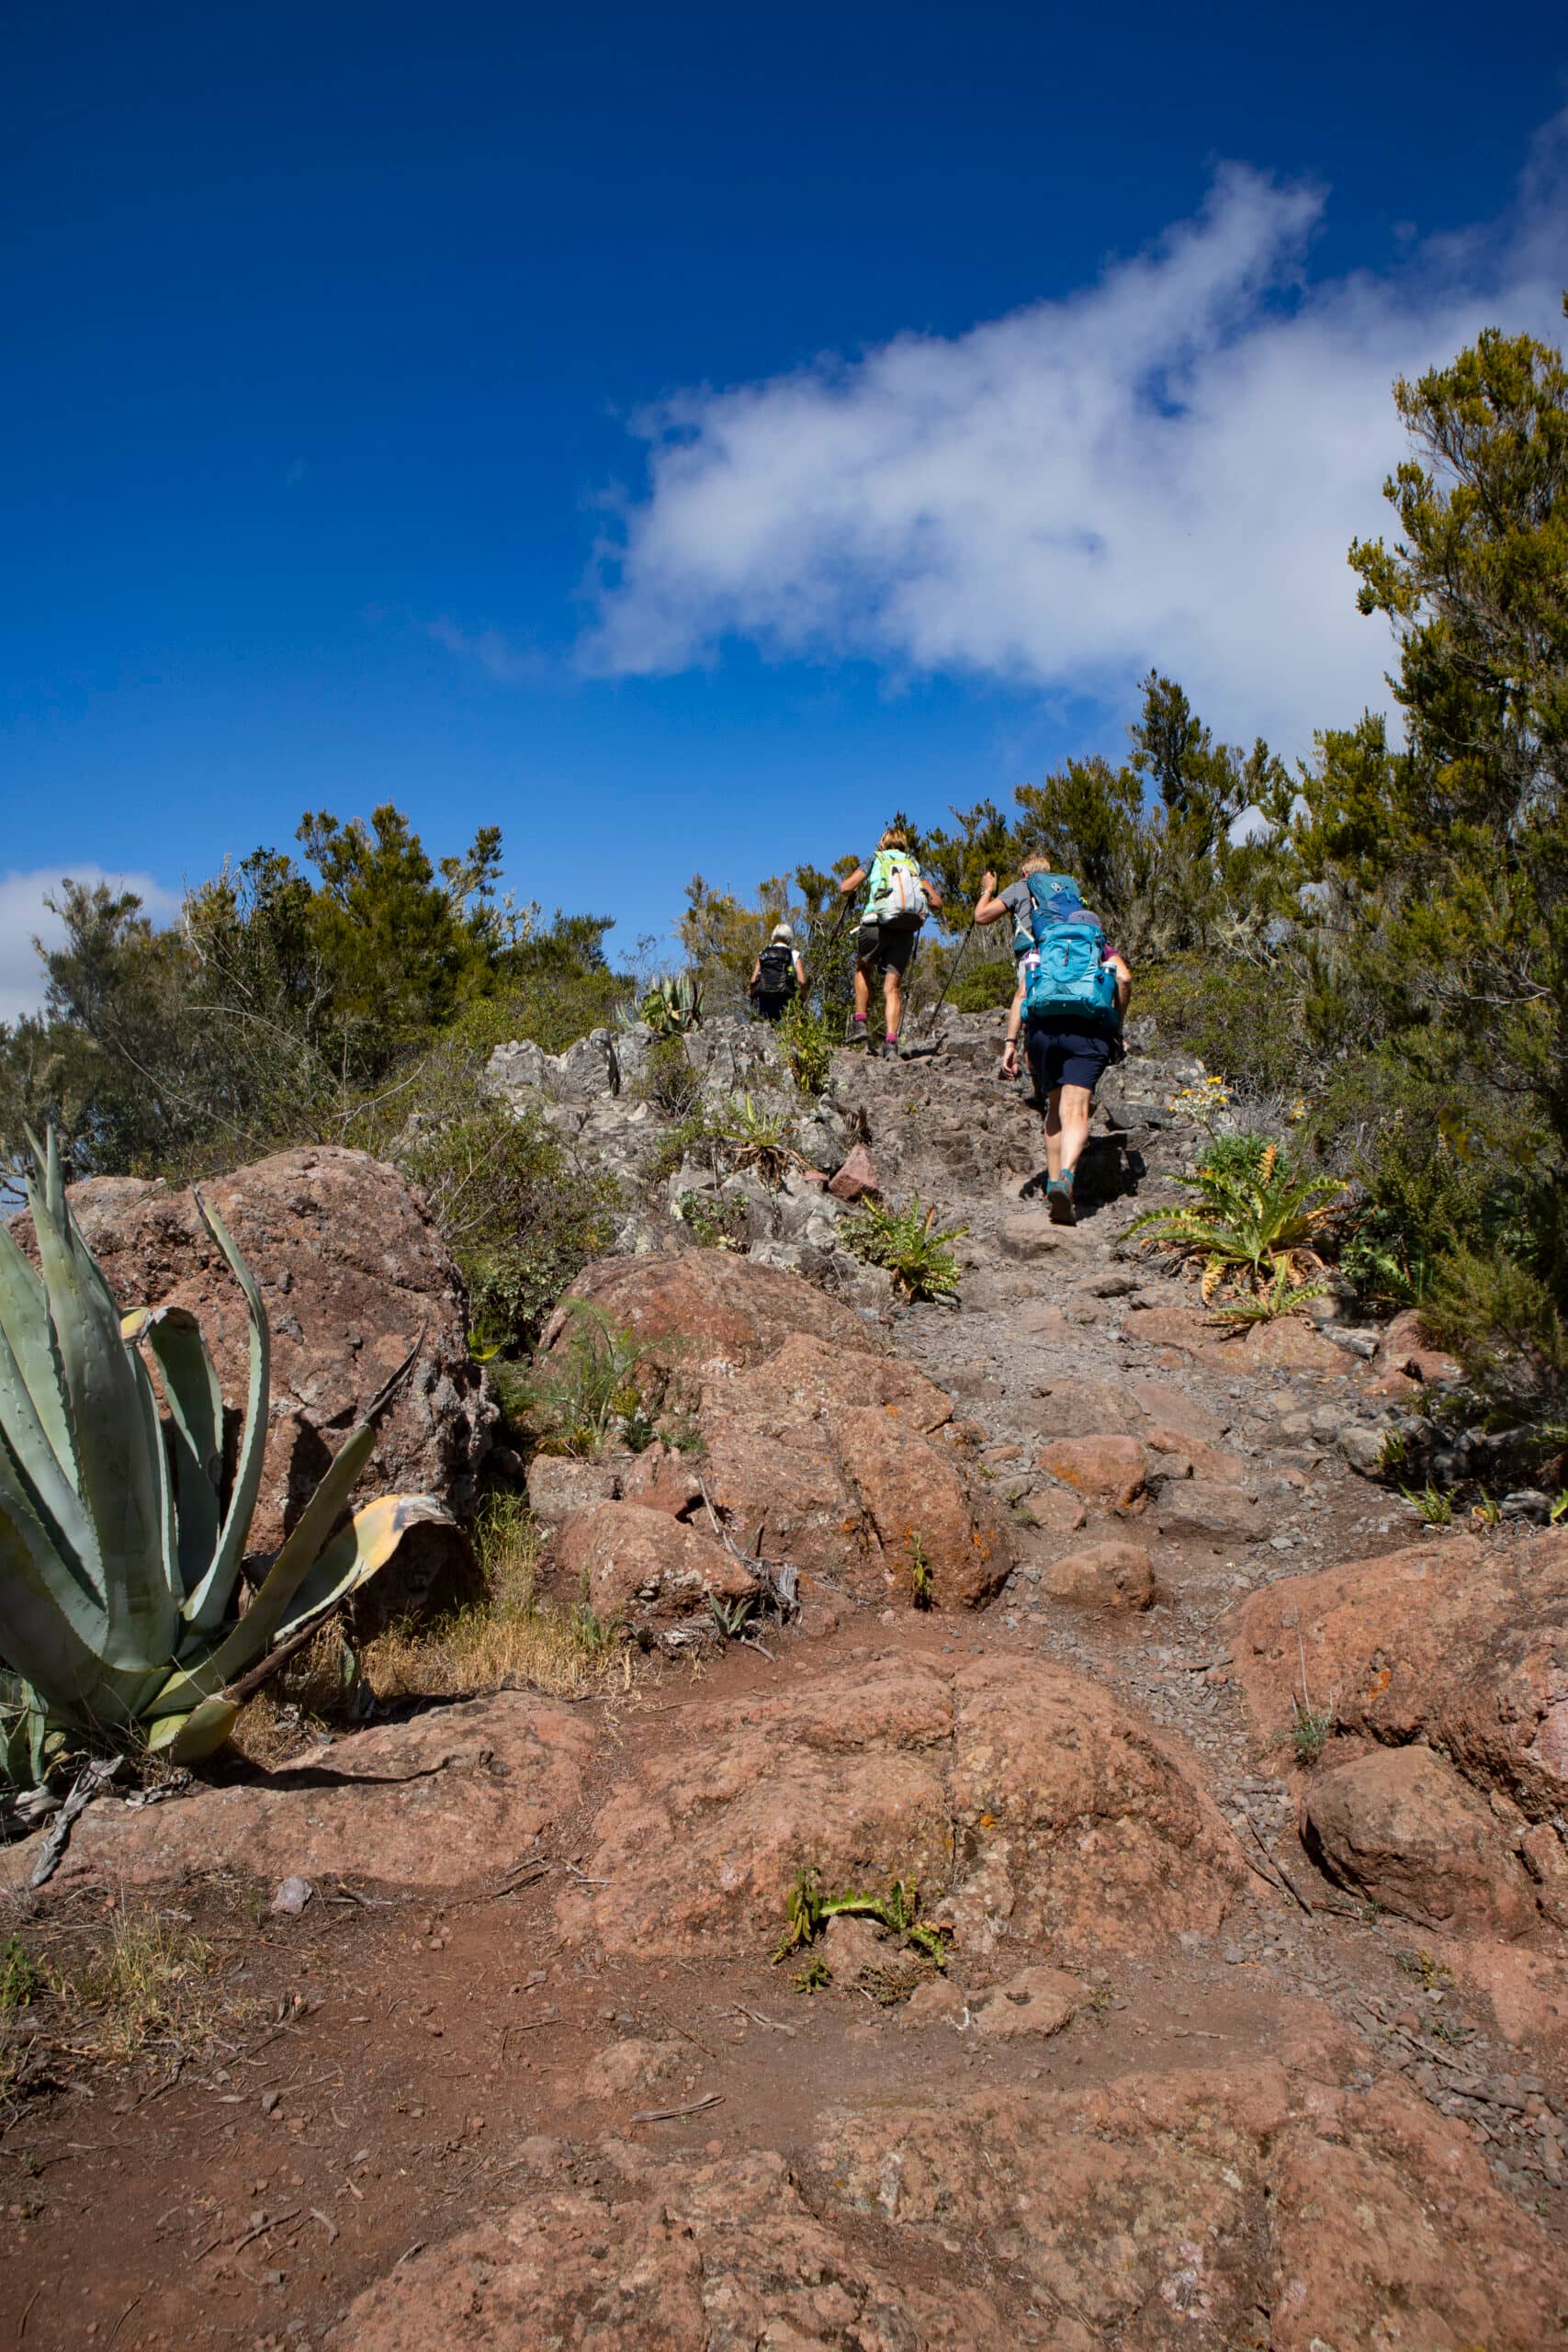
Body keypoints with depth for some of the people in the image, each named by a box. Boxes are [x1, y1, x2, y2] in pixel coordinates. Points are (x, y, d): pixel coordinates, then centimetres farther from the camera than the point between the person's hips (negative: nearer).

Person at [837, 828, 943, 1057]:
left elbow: (846, 887, 3)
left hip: (877, 925, -2)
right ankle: (891, 1042, -9)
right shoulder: (915, 865, 20)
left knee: (863, 969, 25)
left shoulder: (875, 860, 13)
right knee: (893, 986, 4)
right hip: (906, 930, 2)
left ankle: (860, 1023, 13)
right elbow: (937, 903, 12)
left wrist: (850, 892, 27)